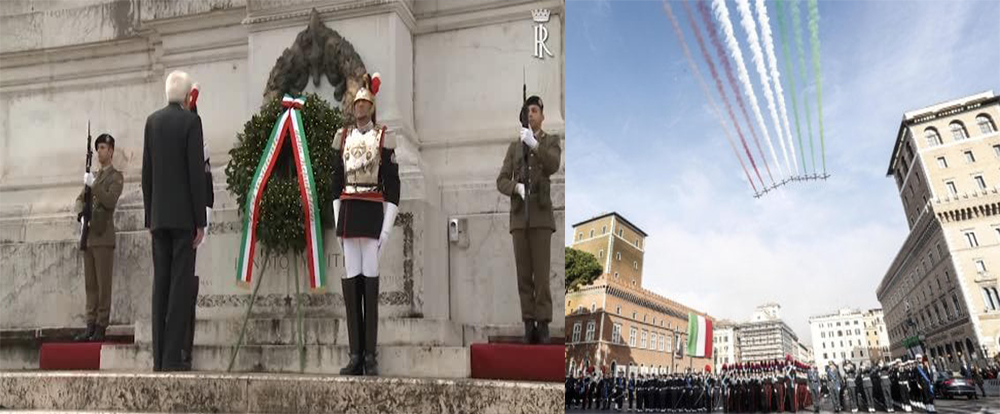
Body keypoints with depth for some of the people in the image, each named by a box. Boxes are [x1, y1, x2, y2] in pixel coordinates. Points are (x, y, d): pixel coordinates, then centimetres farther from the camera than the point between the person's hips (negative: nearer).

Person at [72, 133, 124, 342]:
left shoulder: (116, 176, 2)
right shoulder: (92, 176, 21)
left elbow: (110, 201, -13)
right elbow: (80, 199, 20)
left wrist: (93, 185, -17)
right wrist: (81, 213, 1)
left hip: (103, 237, -6)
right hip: (88, 236, 6)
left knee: (103, 284, -6)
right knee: (90, 284, 6)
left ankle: (101, 327, -4)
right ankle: (90, 324, 10)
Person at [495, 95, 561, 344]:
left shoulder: (551, 142, 9)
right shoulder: (514, 147, 18)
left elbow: (553, 167, -13)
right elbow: (502, 181, 9)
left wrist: (534, 144, -26)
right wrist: (517, 187, -13)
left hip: (541, 215, -3)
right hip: (519, 216, 3)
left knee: (541, 273, -9)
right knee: (523, 274, 1)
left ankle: (543, 325, -5)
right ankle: (529, 325, 4)